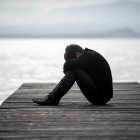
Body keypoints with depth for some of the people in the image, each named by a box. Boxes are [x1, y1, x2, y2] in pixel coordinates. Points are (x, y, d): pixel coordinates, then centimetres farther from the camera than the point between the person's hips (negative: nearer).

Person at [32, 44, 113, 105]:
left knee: (74, 71, -18)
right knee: (73, 69, 7)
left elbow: (68, 65, -24)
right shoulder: (90, 55, 11)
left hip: (101, 97, -10)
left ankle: (53, 98, -12)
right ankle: (53, 96, 2)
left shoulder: (90, 57, -17)